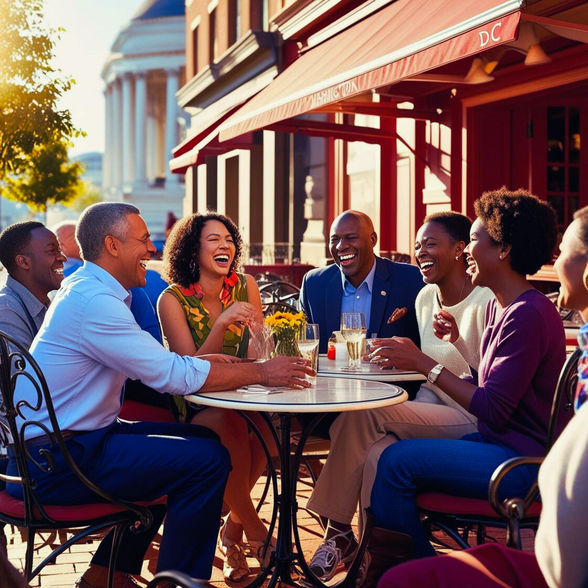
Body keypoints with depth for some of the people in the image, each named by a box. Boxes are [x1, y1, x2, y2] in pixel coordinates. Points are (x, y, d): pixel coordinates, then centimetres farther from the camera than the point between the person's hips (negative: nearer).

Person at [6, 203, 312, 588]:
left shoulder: (87, 288, 12)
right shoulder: (94, 301, -21)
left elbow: (154, 364, 16)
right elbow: (174, 376, -22)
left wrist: (204, 362, 0)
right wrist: (261, 373, -13)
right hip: (54, 462, -11)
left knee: (201, 438, 16)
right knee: (208, 459, -16)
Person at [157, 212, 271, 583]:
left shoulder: (245, 287, 3)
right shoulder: (174, 299, -8)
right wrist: (222, 322, -29)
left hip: (240, 402, 4)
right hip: (192, 410, -3)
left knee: (265, 421, -29)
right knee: (228, 422, -34)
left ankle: (234, 529, -9)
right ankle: (256, 532, -16)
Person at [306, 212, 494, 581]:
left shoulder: (487, 302, -12)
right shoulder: (425, 297, 12)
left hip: (471, 423, -6)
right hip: (432, 415, 7)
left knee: (363, 413, -23)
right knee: (377, 453, -25)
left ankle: (339, 532, -9)